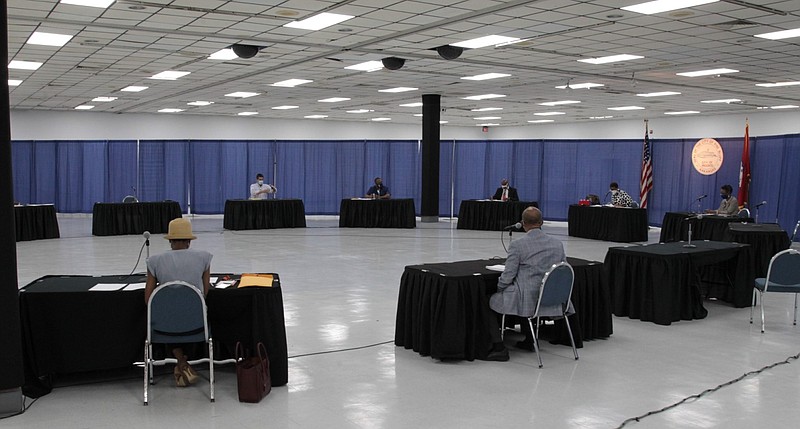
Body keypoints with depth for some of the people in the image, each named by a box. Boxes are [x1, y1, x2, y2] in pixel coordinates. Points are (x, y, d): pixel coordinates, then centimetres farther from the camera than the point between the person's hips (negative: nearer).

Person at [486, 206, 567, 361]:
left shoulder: (517, 245, -14)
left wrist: (500, 288, 9)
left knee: (490, 303, 13)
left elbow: (508, 276, -12)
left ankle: (499, 348, 5)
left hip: (526, 299, -6)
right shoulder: (558, 244, 2)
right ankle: (529, 340, 41)